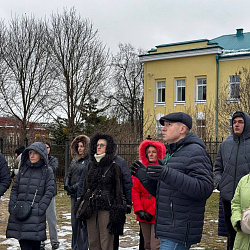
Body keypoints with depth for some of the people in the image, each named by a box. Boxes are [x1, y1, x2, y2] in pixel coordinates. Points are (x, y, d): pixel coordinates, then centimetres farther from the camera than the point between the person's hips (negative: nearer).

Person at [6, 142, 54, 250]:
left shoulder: (47, 171, 3)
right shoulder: (23, 169, 14)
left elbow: (49, 192, -3)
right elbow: (14, 189, 14)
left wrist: (39, 209, -11)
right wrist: (12, 206, 2)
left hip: (36, 216, -3)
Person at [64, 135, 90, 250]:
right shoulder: (75, 160, 17)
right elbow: (69, 174, 19)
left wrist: (74, 187, -15)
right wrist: (67, 185, 2)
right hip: (74, 195, 8)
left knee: (83, 223, -7)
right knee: (74, 222, 11)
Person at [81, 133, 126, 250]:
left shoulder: (114, 166, -2)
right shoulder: (91, 165, 14)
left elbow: (118, 189, -4)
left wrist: (117, 211, -9)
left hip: (106, 208, -5)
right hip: (91, 207, 5)